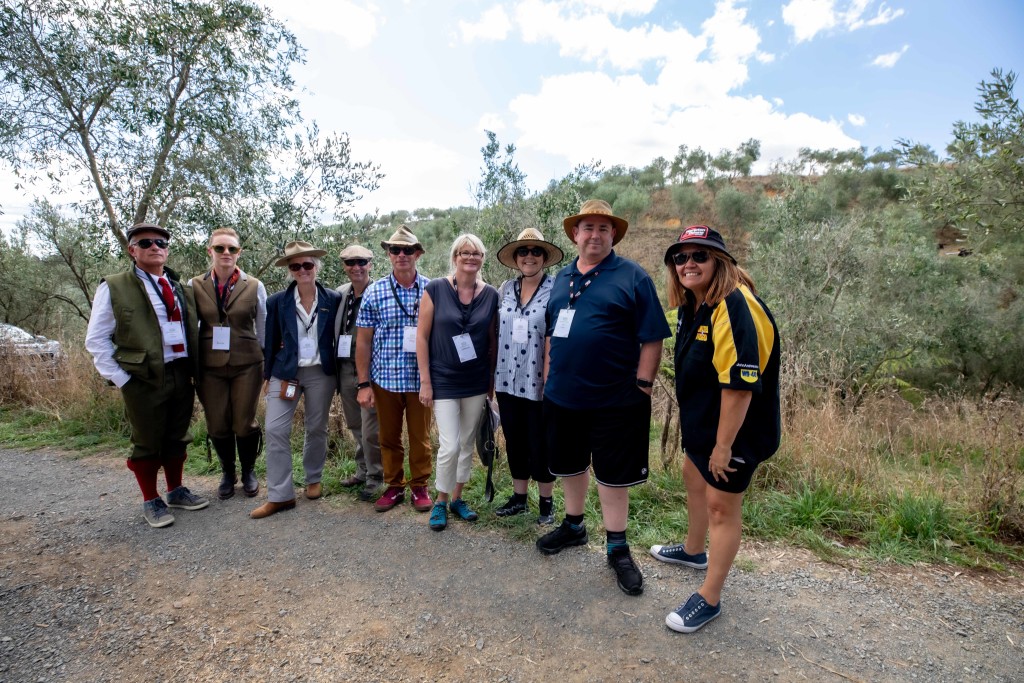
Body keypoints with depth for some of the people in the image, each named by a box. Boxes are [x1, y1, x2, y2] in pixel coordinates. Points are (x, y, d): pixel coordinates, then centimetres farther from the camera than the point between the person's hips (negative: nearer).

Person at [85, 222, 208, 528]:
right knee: (147, 442, 7)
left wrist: (194, 370, 7)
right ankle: (151, 501, 23)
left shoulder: (181, 289, 12)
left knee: (177, 438, 15)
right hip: (144, 379, -4)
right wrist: (121, 379, -9)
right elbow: (96, 340, -3)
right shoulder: (114, 288, -3)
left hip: (182, 376, 5)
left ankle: (176, 491, 32)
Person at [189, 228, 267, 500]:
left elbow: (264, 328, 5)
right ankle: (227, 473, 32)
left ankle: (248, 471, 28)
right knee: (217, 426, 8)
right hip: (210, 367, 1)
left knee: (245, 424, 3)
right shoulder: (194, 286, 2)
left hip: (246, 365, -1)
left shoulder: (254, 286, 0)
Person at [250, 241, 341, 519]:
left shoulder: (333, 300, -2)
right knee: (275, 430, -4)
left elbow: (339, 337, 3)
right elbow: (271, 342, 5)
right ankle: (280, 495, 5)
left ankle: (313, 480, 31)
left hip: (321, 373, 0)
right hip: (285, 373, 1)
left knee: (316, 429, 10)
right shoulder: (277, 302, -1)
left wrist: (340, 374, 1)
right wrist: (268, 376, 6)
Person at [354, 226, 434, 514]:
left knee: (420, 437, 11)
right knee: (389, 437, 13)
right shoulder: (374, 292, 0)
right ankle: (393, 487, 31)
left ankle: (420, 487, 28)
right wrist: (363, 384, -2)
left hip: (421, 379, -1)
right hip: (385, 379, 1)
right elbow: (363, 341, 1)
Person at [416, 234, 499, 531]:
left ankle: (457, 497, 32)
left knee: (468, 443, 12)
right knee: (450, 445, -5)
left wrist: (493, 379, 6)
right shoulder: (435, 289, -7)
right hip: (443, 381, -3)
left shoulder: (490, 295, 1)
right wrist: (425, 381, -8)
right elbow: (422, 336, -6)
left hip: (477, 382, 3)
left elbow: (493, 340, 7)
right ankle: (441, 501, 20)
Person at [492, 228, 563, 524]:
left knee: (541, 445, 8)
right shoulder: (505, 289, 6)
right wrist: (492, 374, 12)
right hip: (508, 380, 5)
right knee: (514, 442, 16)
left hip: (540, 383, -5)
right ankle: (518, 497, 34)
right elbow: (496, 333, 12)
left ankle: (546, 501, 28)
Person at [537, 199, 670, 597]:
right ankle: (573, 526, 42)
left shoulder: (632, 278, -6)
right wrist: (548, 379, 12)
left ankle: (617, 548, 27)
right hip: (562, 396, 5)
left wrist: (642, 387, -11)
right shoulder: (562, 278, 10)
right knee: (570, 464, 19)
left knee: (612, 474, 8)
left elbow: (652, 339, -8)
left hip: (613, 400, -5)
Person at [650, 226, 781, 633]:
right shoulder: (692, 305, 5)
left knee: (721, 507, 4)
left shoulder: (733, 307, -26)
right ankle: (693, 551, 52)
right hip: (700, 423, 10)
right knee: (694, 480, 26)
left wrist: (723, 445, -25)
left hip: (734, 432, -10)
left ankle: (709, 600, 23)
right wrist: (694, 428, 18)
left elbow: (739, 384, -30)